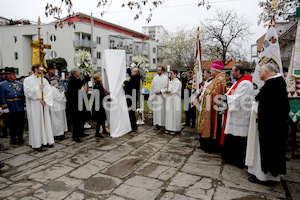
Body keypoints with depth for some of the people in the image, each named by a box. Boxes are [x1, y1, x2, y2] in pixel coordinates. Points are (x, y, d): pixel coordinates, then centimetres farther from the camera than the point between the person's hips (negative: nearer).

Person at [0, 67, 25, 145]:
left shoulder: (20, 84, 13)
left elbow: (24, 94, 13)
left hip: (20, 107, 3)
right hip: (11, 108, -3)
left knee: (21, 123, 7)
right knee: (12, 124, 5)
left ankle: (20, 138, 19)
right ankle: (13, 139, 17)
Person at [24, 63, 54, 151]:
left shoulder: (44, 80, 11)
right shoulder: (28, 80, -1)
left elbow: (49, 91, 4)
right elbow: (27, 92, -12)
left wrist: (45, 100, -9)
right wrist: (38, 87, -13)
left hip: (44, 105, 4)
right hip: (34, 105, -4)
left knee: (45, 122, 6)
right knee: (36, 123, -2)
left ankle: (46, 140, 15)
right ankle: (37, 144, 3)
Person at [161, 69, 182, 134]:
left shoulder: (178, 82, -8)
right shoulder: (170, 82, 14)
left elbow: (175, 91, -16)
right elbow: (166, 89, 15)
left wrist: (169, 86, -9)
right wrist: (165, 91, -7)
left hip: (175, 100, -7)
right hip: (169, 100, 7)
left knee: (174, 113, -3)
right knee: (169, 113, 7)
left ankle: (174, 129, 4)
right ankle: (169, 128, 15)